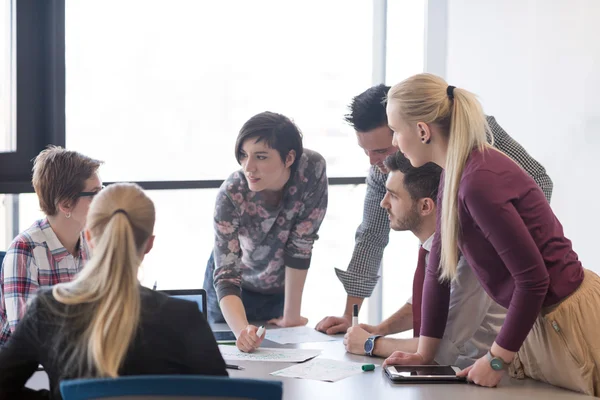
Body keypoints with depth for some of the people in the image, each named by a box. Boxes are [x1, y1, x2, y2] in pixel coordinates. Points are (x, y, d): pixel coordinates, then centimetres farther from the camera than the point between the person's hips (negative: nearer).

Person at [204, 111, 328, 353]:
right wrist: (241, 330, -55)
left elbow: (300, 246, -23)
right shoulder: (231, 195, -34)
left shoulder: (312, 169, -31)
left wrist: (291, 315, -22)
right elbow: (226, 277, -37)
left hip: (282, 287, 1)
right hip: (236, 289, -1)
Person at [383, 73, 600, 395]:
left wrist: (497, 359, -15)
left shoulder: (479, 182, -27)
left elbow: (533, 278, -25)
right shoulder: (455, 173, 4)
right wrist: (424, 353, 11)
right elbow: (438, 268, 10)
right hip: (540, 320, 10)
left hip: (571, 320, -10)